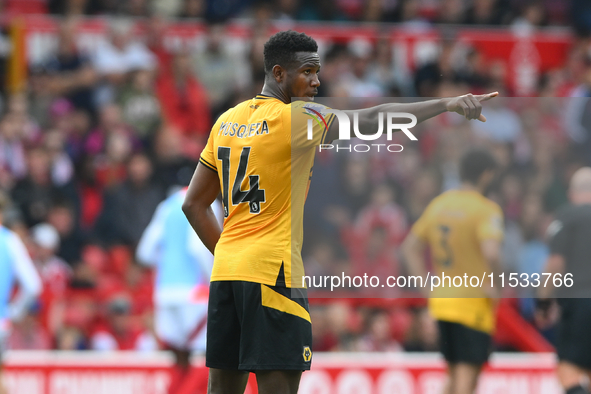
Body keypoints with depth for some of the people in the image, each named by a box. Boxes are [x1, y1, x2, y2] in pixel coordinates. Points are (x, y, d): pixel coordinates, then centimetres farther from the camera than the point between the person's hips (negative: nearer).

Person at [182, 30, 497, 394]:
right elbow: (371, 120, -19)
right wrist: (448, 104, -20)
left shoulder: (227, 121, 14)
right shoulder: (294, 118, -10)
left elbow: (194, 204, 18)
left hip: (225, 270, 8)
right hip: (271, 274, -8)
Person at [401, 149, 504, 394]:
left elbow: (410, 246, 16)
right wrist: (495, 283, -12)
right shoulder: (486, 209, -12)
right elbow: (491, 251, -28)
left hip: (441, 299, 7)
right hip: (473, 302, -7)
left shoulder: (438, 205, 10)